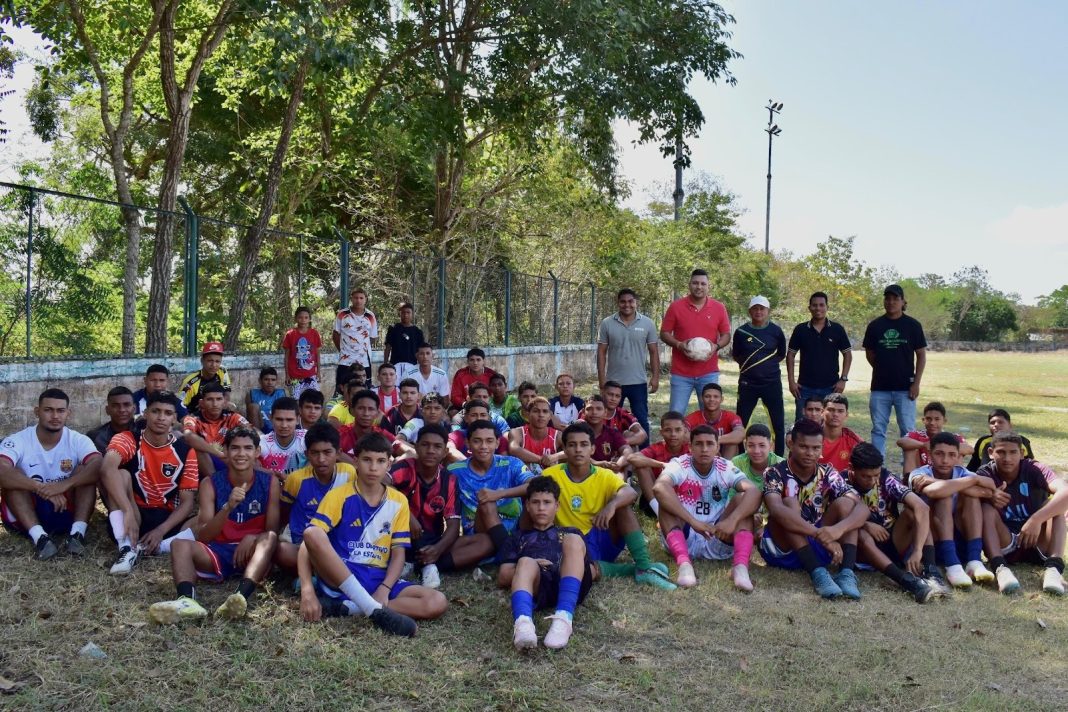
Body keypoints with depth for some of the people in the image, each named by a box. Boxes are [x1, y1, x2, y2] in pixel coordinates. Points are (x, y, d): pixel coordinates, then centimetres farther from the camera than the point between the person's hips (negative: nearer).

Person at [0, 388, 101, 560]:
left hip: (66, 513, 1)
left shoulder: (78, 441, -8)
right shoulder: (17, 441, -12)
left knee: (85, 471, -19)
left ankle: (77, 532, -30)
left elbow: (100, 467, -28)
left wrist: (64, 484, -42)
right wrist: (42, 488, -42)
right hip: (24, 519, -1)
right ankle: (40, 537, -35)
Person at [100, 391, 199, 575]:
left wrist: (161, 530, -19)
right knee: (121, 474, -26)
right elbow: (107, 469, -30)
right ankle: (127, 548, -32)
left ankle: (142, 548, -27)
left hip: (167, 520, 1)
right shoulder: (127, 439, -8)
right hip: (134, 517, -1)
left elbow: (187, 501, -3)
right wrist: (128, 512, -42)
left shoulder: (186, 452, -1)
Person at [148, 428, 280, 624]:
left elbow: (273, 532, -1)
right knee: (180, 544, -23)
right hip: (218, 553, 2)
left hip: (253, 555, -1)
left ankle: (242, 596, -56)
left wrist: (252, 538, -24)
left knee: (269, 538, -32)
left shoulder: (270, 483, 0)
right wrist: (228, 507, -26)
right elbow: (202, 537, -9)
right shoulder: (210, 484, 0)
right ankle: (187, 601, -50)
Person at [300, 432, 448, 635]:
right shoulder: (338, 496, -2)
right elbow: (310, 540, -12)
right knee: (314, 534, -33)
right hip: (339, 578, -3)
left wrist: (384, 589, -15)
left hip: (379, 580, 3)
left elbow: (398, 553, 4)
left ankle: (343, 607, -23)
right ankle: (377, 612, -37)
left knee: (438, 603, -21)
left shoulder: (398, 502, 7)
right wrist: (307, 591, -25)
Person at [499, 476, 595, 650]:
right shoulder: (518, 537, 34)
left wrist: (572, 563, 2)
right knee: (526, 563, -32)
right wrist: (528, 567, 2)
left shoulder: (570, 533, 36)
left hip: (570, 588, 1)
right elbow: (502, 578, 21)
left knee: (573, 540, -27)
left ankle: (564, 618, -45)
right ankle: (523, 622, -61)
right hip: (537, 586, 0)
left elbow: (591, 571, 25)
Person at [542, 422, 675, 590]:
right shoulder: (551, 475, -5)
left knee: (622, 505, -22)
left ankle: (644, 567, -24)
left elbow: (631, 493, -23)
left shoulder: (604, 476, -4)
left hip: (603, 541, 2)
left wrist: (612, 504, -44)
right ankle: (633, 569, -21)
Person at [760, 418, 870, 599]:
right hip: (781, 549, -3)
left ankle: (846, 573, -30)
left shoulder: (828, 474, -4)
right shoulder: (775, 474, -15)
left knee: (844, 503, -15)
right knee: (790, 503, -29)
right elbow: (776, 510, -35)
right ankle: (818, 573, -37)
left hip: (815, 548, 4)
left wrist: (838, 529, -38)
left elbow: (862, 508, -16)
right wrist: (820, 534, -44)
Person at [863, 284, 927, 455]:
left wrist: (916, 383, -6)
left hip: (905, 388, -2)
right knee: (878, 430, 7)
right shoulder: (875, 325, 4)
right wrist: (882, 369, 6)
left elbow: (921, 355, 1)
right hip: (880, 388, 2)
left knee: (907, 430, 1)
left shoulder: (912, 325, -1)